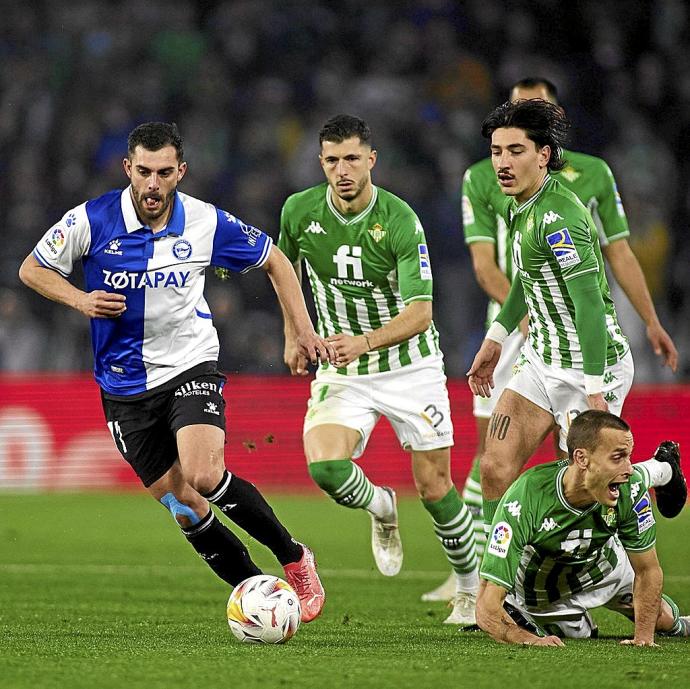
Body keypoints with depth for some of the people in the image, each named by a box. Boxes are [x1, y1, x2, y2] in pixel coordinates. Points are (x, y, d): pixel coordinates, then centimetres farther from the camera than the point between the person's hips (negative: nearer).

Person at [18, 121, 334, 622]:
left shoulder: (208, 223, -9)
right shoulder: (92, 221, -11)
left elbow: (275, 261, 7)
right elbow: (32, 269, 2)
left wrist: (304, 330, -1)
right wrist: (80, 299, -16)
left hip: (191, 366, -2)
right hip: (125, 387, 2)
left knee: (203, 476, -25)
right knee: (183, 505, 1)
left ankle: (293, 558, -7)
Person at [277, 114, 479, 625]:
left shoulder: (400, 220, -20)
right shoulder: (300, 211, -9)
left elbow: (421, 312, -26)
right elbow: (286, 265, 16)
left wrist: (365, 342, -42)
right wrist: (293, 335, 15)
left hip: (410, 366, -2)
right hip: (341, 369, 2)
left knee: (435, 488, 1)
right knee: (324, 465, -23)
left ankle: (471, 589, 25)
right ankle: (381, 510, 12)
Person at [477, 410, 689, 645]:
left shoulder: (630, 489, -35)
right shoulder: (523, 500, -45)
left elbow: (647, 571, -17)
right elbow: (487, 606, -46)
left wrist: (644, 635, -26)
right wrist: (529, 640, -63)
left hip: (604, 565, 3)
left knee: (662, 620, 16)